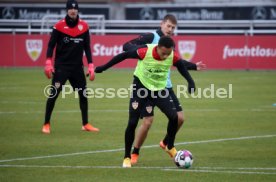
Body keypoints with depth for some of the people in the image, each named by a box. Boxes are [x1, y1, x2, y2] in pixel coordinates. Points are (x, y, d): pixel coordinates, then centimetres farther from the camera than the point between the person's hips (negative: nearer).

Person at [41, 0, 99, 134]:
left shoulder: (84, 26, 3)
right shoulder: (59, 26, -7)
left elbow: (87, 48, 8)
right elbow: (51, 45, -5)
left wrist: (90, 67, 3)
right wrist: (48, 64, -16)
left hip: (77, 67, 4)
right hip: (61, 66, -4)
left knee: (83, 95, 6)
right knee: (53, 94, -8)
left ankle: (85, 124, 18)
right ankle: (46, 124, 1)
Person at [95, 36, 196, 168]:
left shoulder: (173, 57, -20)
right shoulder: (145, 51, -29)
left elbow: (181, 66, 4)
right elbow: (124, 55, -16)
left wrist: (190, 81, -6)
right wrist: (104, 67, -9)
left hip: (159, 89, 3)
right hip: (141, 87, -2)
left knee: (174, 117, -12)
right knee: (132, 122, -8)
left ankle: (170, 147, 13)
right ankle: (127, 157, 8)